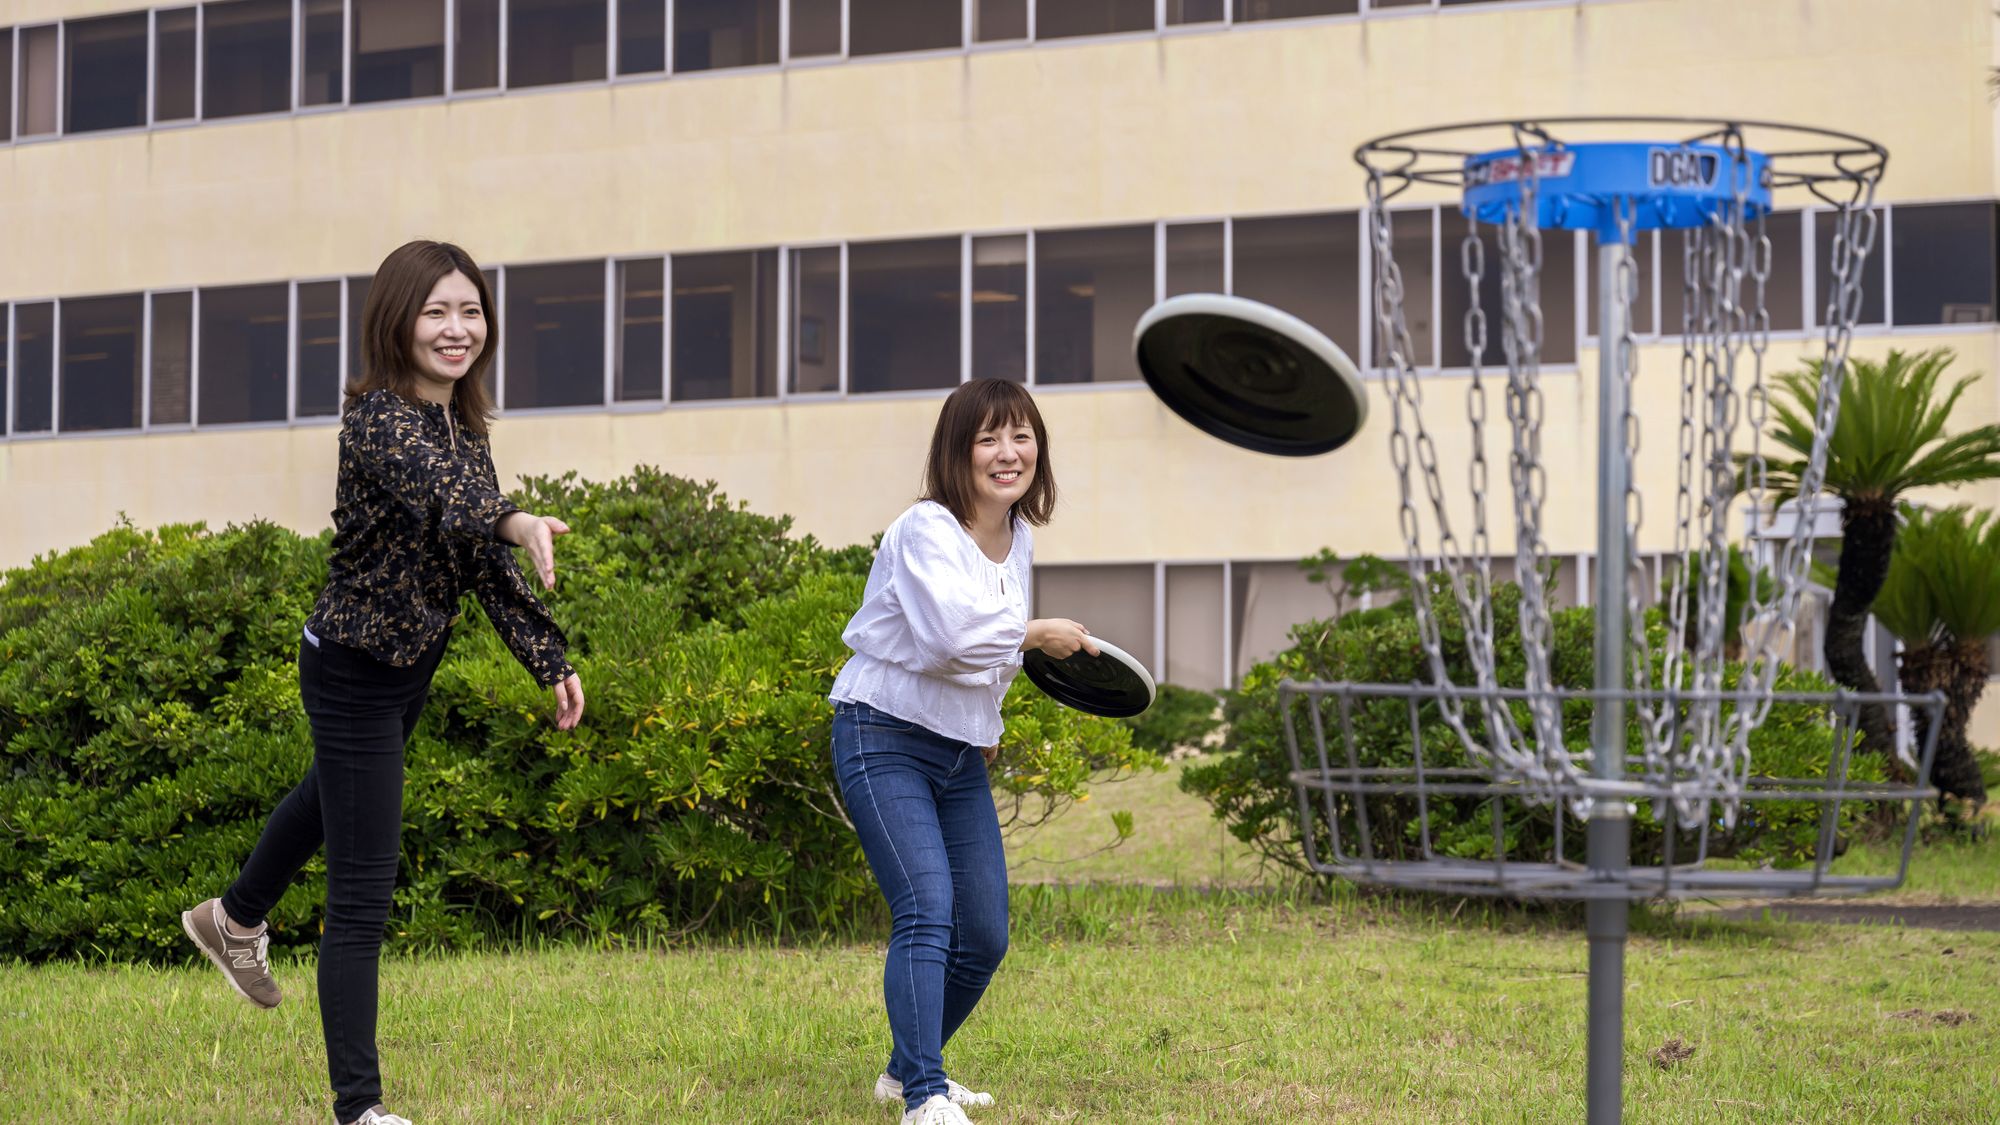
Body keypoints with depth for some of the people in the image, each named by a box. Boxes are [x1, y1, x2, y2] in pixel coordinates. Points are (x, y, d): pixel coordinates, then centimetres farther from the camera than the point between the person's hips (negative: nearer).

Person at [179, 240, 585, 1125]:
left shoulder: (462, 421, 0)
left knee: (331, 798, 35)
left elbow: (484, 559, 5)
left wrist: (550, 660, -1)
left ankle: (234, 919, 63)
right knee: (363, 894, -8)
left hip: (412, 662, 10)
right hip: (354, 670, -10)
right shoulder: (378, 420, -26)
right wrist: (514, 522, -67)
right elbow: (438, 493, -48)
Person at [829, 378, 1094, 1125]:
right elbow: (949, 633, -34)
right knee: (927, 911, -23)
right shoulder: (925, 532, -17)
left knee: (985, 937, 8)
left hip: (961, 753, 8)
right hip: (885, 740, -8)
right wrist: (1037, 636, -21)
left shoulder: (1019, 539, 8)